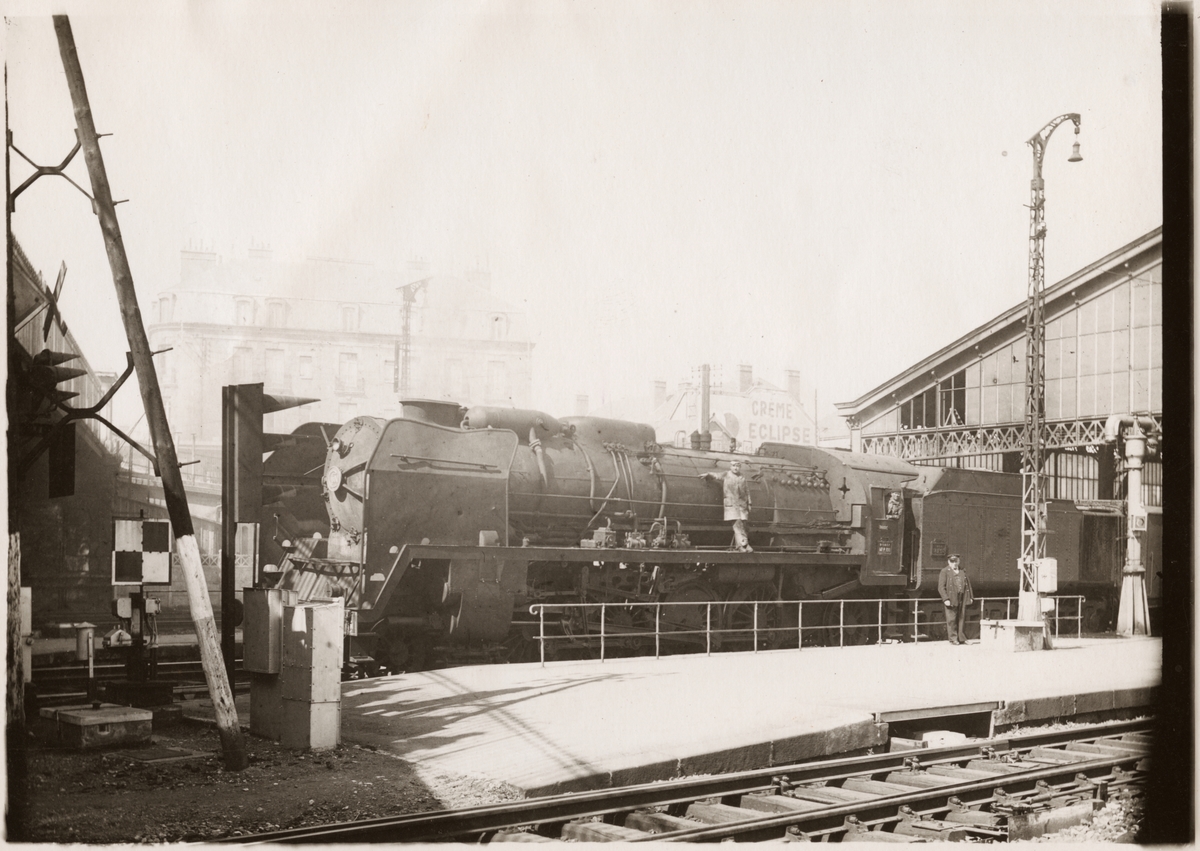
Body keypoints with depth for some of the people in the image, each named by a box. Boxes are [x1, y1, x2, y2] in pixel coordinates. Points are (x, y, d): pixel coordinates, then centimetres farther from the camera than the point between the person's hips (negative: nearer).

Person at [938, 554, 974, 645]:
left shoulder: (962, 572, 18)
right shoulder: (944, 572, 1)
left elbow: (968, 585, 20)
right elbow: (941, 587, -5)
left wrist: (970, 597, 11)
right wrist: (946, 599, -14)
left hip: (962, 599, 5)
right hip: (951, 600, -5)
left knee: (962, 619, 7)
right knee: (951, 619, -4)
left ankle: (962, 638, 13)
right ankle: (953, 639, 3)